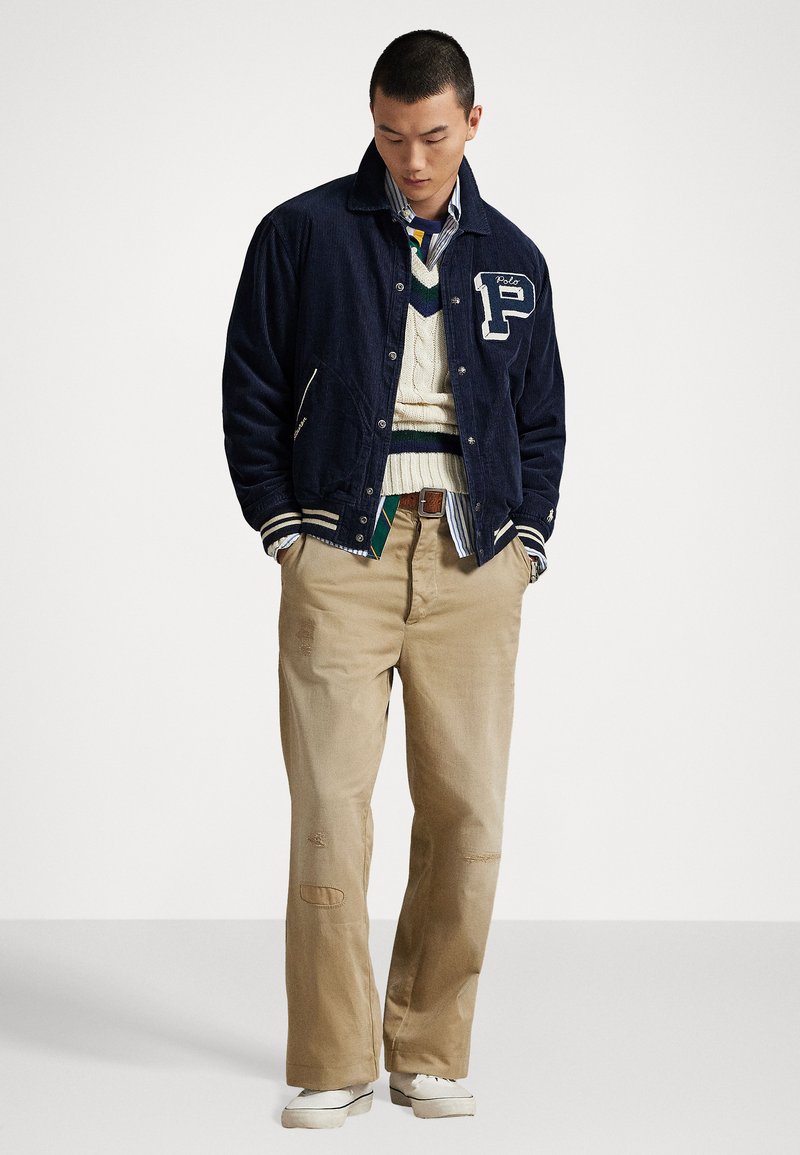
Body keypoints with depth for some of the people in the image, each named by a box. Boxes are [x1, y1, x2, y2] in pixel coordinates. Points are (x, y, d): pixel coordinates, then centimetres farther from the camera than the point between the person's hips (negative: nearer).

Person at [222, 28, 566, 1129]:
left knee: (467, 818, 1)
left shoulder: (513, 260, 14)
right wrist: (287, 531, 0)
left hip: (474, 563, 3)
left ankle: (431, 1052, 14)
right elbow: (249, 391, 6)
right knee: (332, 812, -6)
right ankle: (334, 1064, 6)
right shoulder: (302, 235, 4)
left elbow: (542, 419, 19)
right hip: (341, 556, -2)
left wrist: (524, 542, 8)